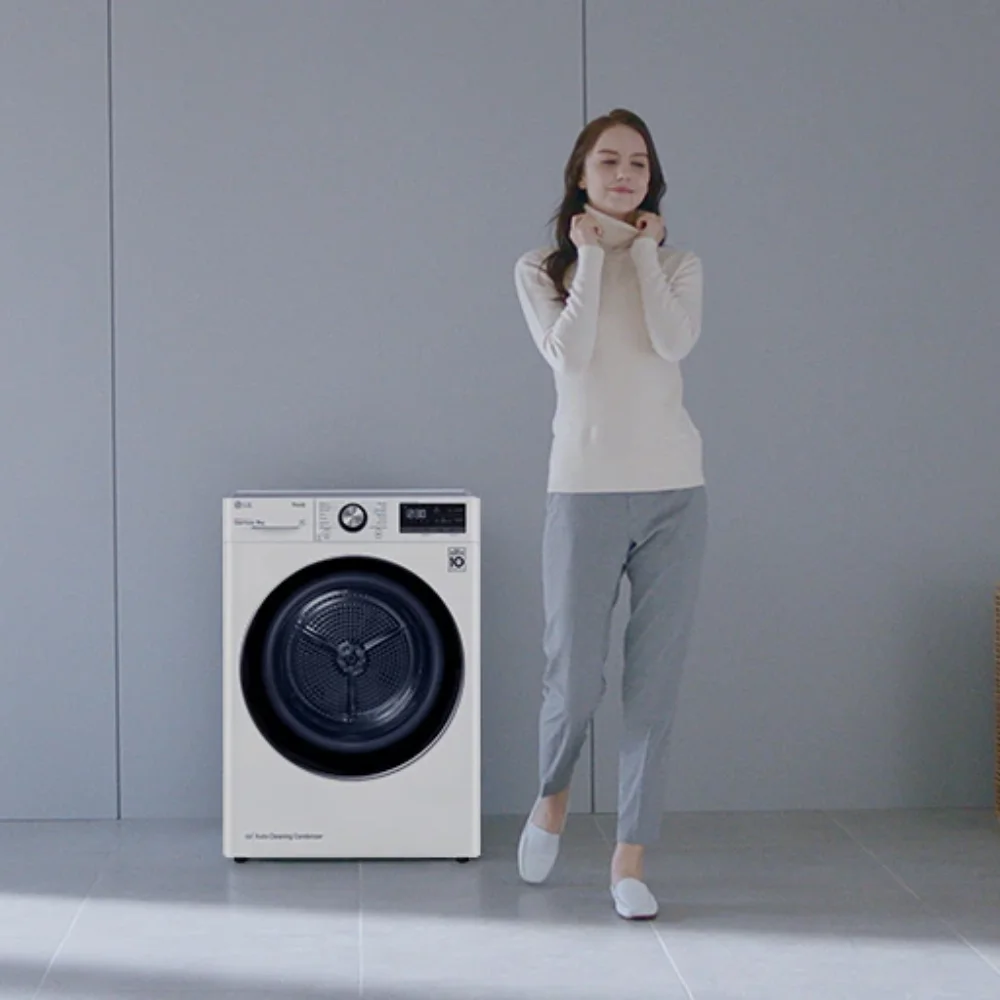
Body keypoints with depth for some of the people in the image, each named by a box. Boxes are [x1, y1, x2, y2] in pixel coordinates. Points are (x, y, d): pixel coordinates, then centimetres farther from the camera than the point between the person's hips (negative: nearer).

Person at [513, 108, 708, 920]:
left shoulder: (679, 267, 11)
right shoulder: (542, 271, 7)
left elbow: (674, 342, -10)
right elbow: (569, 353, -11)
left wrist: (643, 251, -2)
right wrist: (591, 256, -5)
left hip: (673, 492, 2)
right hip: (585, 491, -2)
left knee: (656, 678, 0)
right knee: (574, 677, -3)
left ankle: (631, 860, 7)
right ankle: (553, 795, 30)